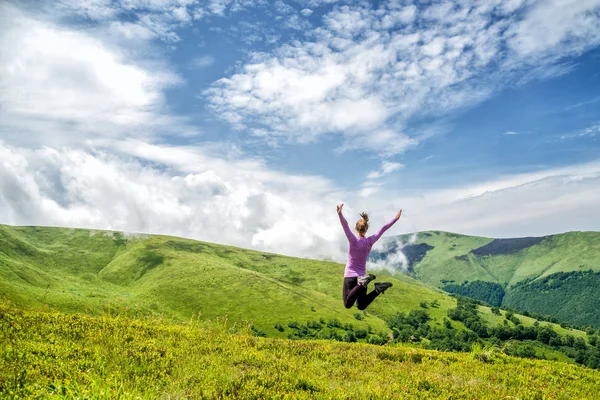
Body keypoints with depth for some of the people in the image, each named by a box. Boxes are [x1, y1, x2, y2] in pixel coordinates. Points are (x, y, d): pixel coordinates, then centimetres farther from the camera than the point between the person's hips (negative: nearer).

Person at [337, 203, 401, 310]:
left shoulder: (354, 241, -13)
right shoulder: (370, 241, -2)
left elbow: (345, 226, -27)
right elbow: (383, 229, 5)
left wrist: (340, 214, -41)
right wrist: (396, 218, 13)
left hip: (350, 276, -4)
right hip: (361, 276, 5)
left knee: (348, 305, -11)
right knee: (361, 307, 13)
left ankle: (362, 283, -33)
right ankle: (378, 289, -13)